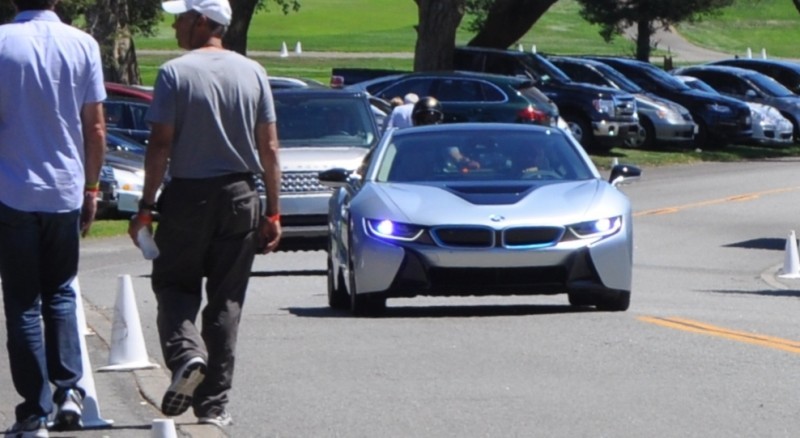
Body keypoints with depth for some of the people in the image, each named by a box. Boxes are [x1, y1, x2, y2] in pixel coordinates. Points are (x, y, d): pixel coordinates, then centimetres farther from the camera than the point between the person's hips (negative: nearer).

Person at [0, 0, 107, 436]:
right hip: (65, 193, 2)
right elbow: (95, 127, 2)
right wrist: (91, 188, 13)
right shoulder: (83, 45, -1)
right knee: (61, 294, 18)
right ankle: (68, 389, 6)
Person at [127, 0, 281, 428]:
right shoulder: (253, 73, 3)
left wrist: (145, 207, -6)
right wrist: (273, 212, 8)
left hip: (188, 197, -3)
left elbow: (160, 146, -11)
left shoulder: (175, 73, -8)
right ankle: (214, 403, 6)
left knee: (174, 284, 12)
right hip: (240, 197, 3)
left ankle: (186, 352, -16)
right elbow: (269, 148, 3)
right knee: (226, 300, 7)